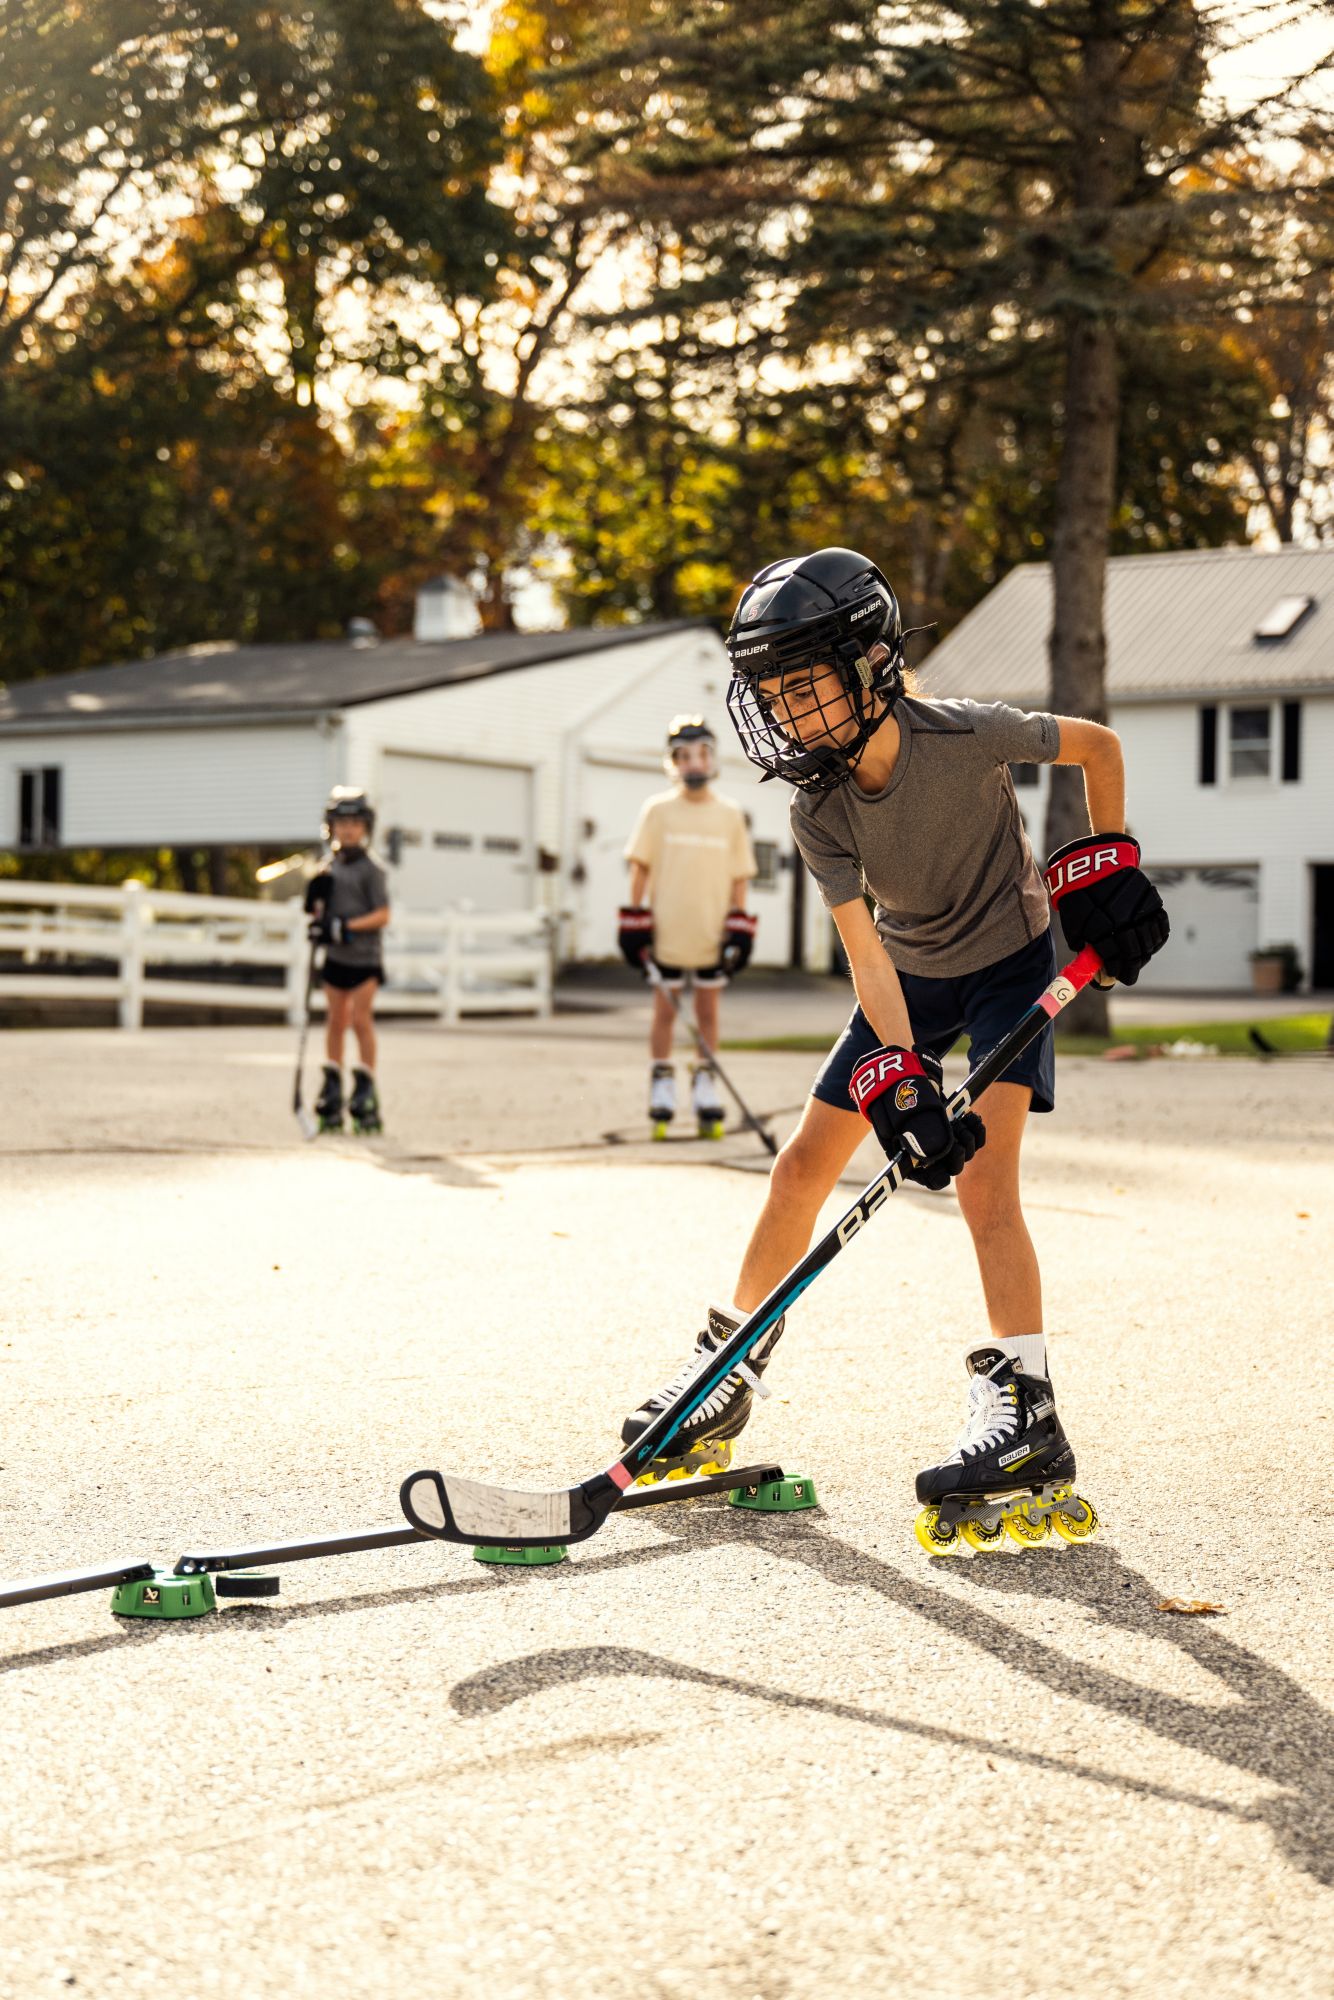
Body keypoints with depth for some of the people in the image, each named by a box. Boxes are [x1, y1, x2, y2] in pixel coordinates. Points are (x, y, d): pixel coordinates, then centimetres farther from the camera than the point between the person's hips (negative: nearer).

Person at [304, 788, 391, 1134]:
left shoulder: (370, 869, -7)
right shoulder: (329, 868, 12)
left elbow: (382, 915, -12)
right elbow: (319, 910, 18)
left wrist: (347, 926, -21)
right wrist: (315, 898, -4)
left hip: (363, 955, -6)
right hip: (335, 955, 6)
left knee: (361, 1018, -9)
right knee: (335, 1020, 8)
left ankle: (366, 1089, -4)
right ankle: (332, 1089, 13)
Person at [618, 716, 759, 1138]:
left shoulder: (730, 816, 5)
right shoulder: (658, 810, 0)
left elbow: (739, 876, 7)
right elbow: (640, 866, 1)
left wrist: (739, 927, 1)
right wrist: (635, 921, -4)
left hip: (713, 935, 1)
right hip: (666, 933, -1)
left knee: (708, 1012, 7)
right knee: (664, 1010, 4)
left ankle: (705, 1089, 14)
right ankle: (662, 1087, 12)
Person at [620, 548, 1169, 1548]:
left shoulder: (965, 735, -26)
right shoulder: (820, 810, -17)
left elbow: (1098, 744, -8)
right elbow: (867, 952, -22)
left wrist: (1107, 863, -11)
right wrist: (902, 1080, -32)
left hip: (1010, 959, -4)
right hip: (907, 981, 4)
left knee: (984, 1174, -21)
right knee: (803, 1167, 3)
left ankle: (1027, 1420, -23)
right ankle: (731, 1371, 19)